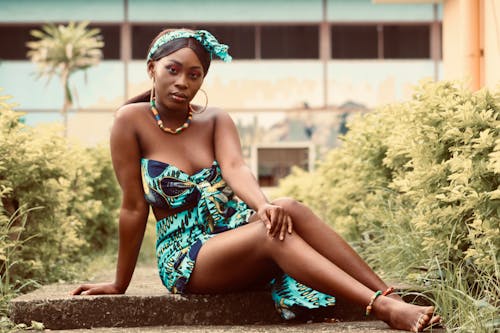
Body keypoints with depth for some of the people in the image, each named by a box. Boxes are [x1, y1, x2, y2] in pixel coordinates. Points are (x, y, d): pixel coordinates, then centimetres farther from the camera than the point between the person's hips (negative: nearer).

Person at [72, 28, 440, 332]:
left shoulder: (215, 120, 4)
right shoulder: (133, 121, -7)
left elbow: (235, 167, -17)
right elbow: (134, 207, -6)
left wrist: (263, 205, -38)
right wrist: (119, 285, -3)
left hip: (237, 230, 4)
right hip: (187, 254, -3)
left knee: (288, 210, -31)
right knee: (273, 232, -33)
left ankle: (390, 295, -36)